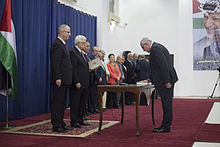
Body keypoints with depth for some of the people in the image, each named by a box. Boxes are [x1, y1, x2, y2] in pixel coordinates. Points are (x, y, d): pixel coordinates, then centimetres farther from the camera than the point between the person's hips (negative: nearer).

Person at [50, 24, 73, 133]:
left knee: (62, 103, 14)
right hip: (60, 80, -10)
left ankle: (61, 123, 23)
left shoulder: (62, 44, 19)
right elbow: (55, 63, -20)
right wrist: (58, 78, -24)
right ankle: (56, 126, 1)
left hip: (64, 79, 10)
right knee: (57, 103, -4)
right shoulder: (57, 44, -13)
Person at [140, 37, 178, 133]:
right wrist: (150, 79, 21)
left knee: (166, 102, -4)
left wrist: (166, 81, -22)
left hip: (166, 79, -11)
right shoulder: (157, 47, 19)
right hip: (167, 79, 11)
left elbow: (164, 65, -22)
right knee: (166, 102, 14)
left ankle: (165, 126, 2)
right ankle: (166, 125, 22)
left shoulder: (155, 48, -13)